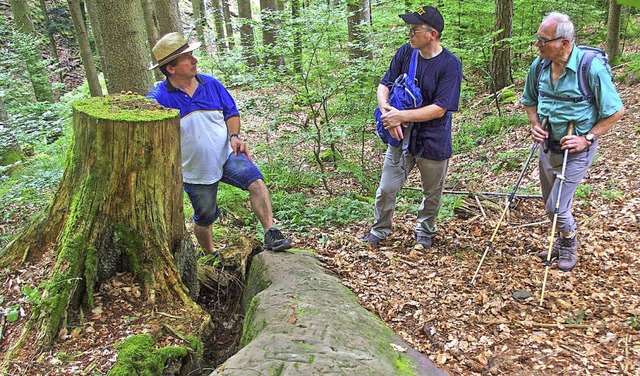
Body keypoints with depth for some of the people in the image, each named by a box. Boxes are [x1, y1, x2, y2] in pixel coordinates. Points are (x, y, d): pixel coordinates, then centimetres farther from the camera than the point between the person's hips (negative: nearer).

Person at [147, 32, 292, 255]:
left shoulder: (211, 84, -2)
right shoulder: (158, 99, -13)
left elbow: (231, 113, 5)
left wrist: (234, 136, -14)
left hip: (226, 155, 2)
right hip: (195, 170, -1)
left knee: (256, 181, -26)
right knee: (204, 219, 16)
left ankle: (270, 234, -22)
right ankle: (210, 254, 43)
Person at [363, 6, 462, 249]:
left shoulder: (450, 64, -16)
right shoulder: (405, 53, -3)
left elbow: (439, 109, -20)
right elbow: (384, 85, 2)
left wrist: (402, 116, -25)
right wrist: (386, 109, -18)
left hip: (433, 142, -3)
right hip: (402, 137, 3)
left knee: (432, 194, 16)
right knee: (386, 189, 6)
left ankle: (425, 233, 40)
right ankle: (379, 231, 29)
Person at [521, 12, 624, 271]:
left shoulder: (591, 67, -22)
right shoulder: (538, 65, -6)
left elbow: (616, 111, -13)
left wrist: (587, 138, -18)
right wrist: (535, 125, -4)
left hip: (576, 150, -6)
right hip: (548, 146, 6)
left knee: (557, 206, -4)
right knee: (550, 202, 19)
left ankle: (570, 244, 27)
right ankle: (561, 241, 45)